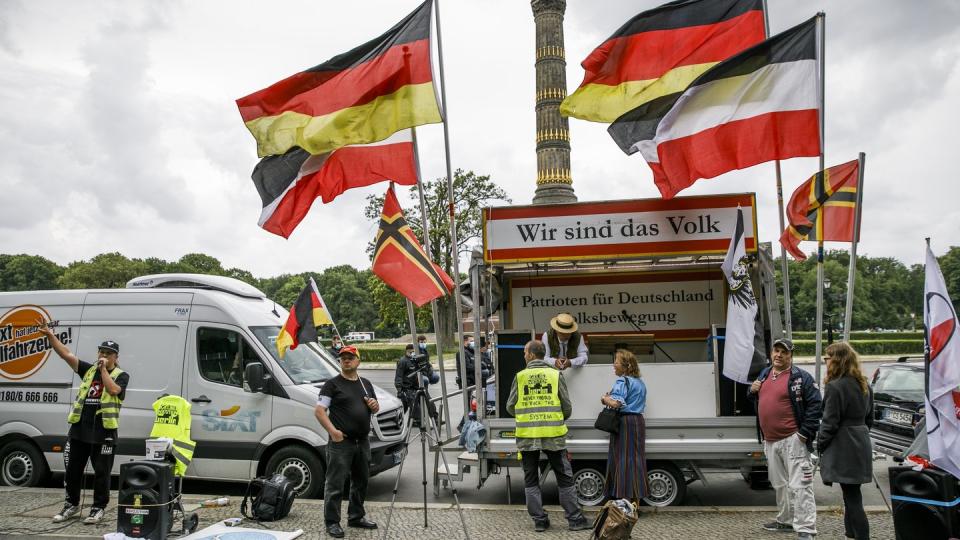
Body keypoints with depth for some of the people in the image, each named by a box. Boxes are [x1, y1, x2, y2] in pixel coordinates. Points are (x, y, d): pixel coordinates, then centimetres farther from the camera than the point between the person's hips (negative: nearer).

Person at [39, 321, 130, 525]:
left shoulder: (121, 375, 0)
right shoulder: (89, 370, 12)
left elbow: (113, 389, -20)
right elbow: (66, 354, 4)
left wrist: (104, 369, -11)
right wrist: (50, 335, -6)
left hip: (104, 433, -5)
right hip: (79, 430, 5)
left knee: (101, 472, 3)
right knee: (72, 470, 14)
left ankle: (98, 508, 15)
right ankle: (72, 505, 30)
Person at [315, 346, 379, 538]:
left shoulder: (366, 384, 16)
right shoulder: (332, 384, -4)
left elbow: (375, 409, 25)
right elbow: (319, 411, -9)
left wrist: (375, 405, 0)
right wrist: (332, 431, -21)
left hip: (362, 442, 7)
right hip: (340, 442, -7)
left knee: (361, 481, 16)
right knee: (335, 484, -4)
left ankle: (356, 516, 29)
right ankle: (332, 522, 5)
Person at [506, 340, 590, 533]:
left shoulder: (520, 377, -3)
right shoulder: (555, 375, -1)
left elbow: (510, 407, 4)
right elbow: (567, 408, 3)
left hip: (527, 436, 0)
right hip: (553, 436, 0)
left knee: (531, 481, 13)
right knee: (565, 479, 11)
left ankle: (539, 521, 14)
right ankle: (575, 519, 14)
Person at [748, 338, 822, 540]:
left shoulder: (801, 377, -8)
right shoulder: (764, 374, 13)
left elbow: (815, 405, -13)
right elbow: (755, 400, 26)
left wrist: (805, 433, -17)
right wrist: (752, 391, 3)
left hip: (792, 440, -8)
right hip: (769, 441, 8)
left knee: (799, 485, -8)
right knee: (779, 484, 18)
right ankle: (786, 520, 32)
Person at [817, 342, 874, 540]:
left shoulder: (835, 387, -18)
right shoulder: (864, 385, 9)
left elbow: (830, 422, -16)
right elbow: (869, 418, 16)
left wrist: (820, 444, -5)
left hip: (843, 448, -9)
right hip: (861, 444, 9)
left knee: (851, 496, -3)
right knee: (852, 494, 19)